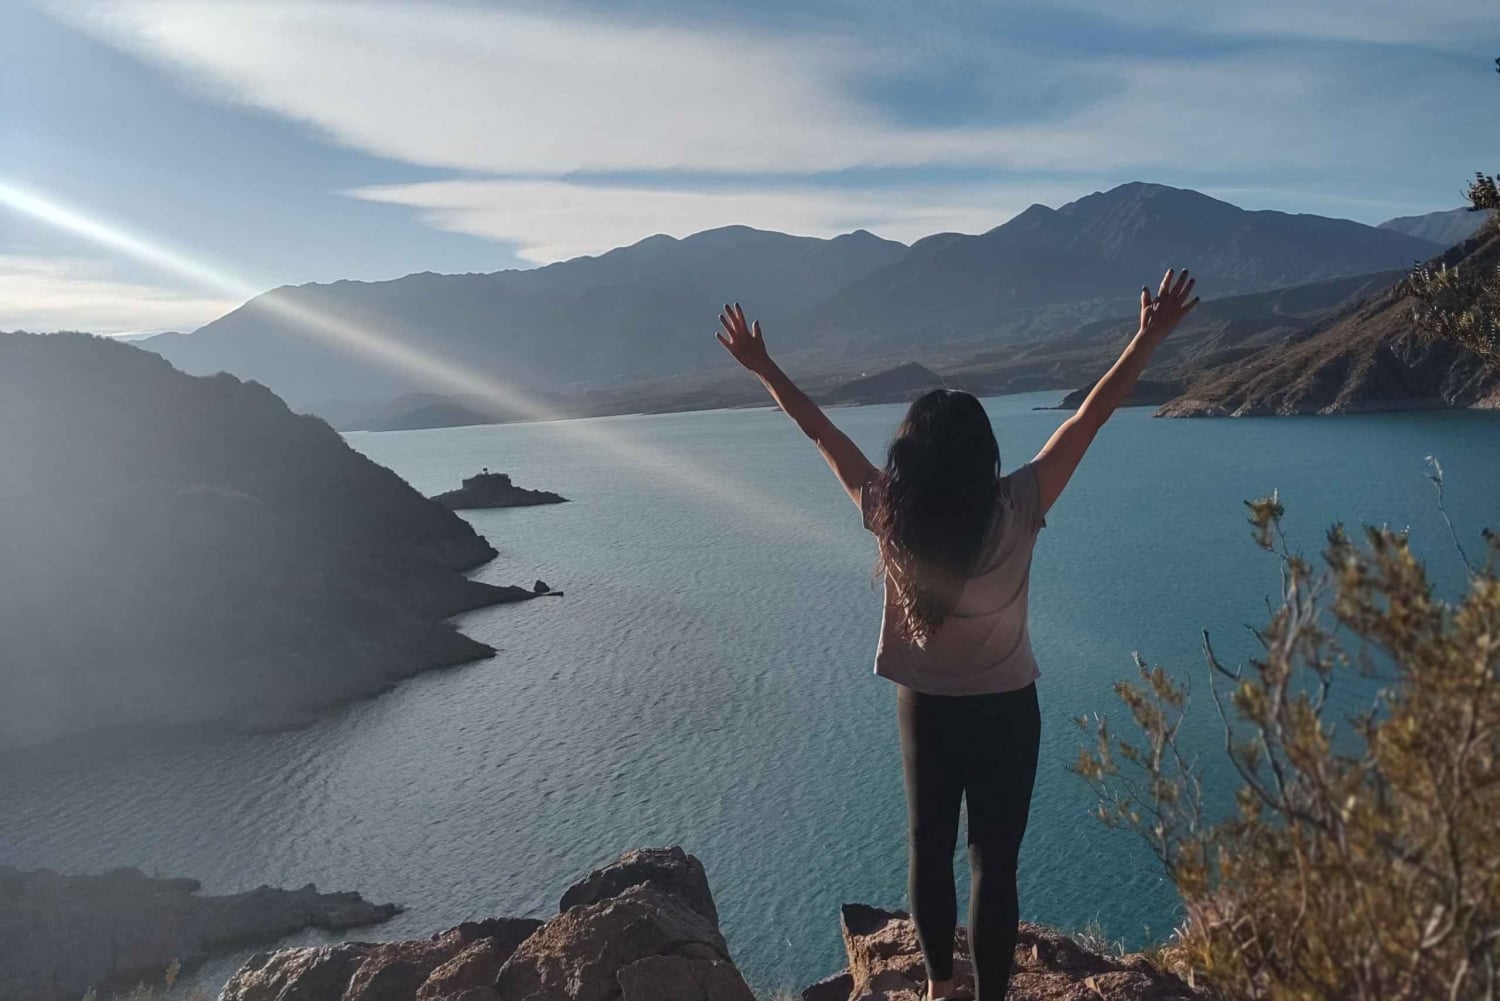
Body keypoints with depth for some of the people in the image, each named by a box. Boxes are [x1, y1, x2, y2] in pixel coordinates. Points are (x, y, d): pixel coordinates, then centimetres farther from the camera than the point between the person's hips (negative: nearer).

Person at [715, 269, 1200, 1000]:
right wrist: (1149, 338, -12)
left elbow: (821, 432, -7)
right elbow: (1090, 418, -18)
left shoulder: (889, 515, -16)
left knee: (929, 849, 19)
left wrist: (761, 366, 4)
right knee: (994, 862, 9)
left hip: (925, 707, 3)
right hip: (1004, 709, -2)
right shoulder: (1015, 511, -21)